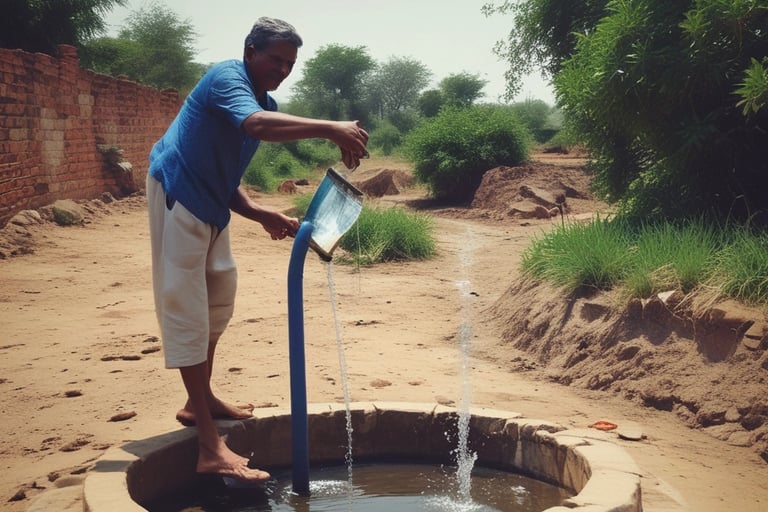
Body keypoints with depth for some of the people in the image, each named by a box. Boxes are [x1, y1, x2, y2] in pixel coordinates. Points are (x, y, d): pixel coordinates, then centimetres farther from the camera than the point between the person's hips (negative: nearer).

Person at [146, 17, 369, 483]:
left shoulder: (266, 104, 11)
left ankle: (201, 401, 34)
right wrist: (331, 129, -46)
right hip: (177, 195, -10)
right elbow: (256, 125, -40)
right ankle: (211, 448, -11)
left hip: (210, 204, 10)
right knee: (186, 309, -10)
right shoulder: (227, 77, -16)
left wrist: (261, 215, -1)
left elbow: (225, 175, 14)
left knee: (219, 294, 18)